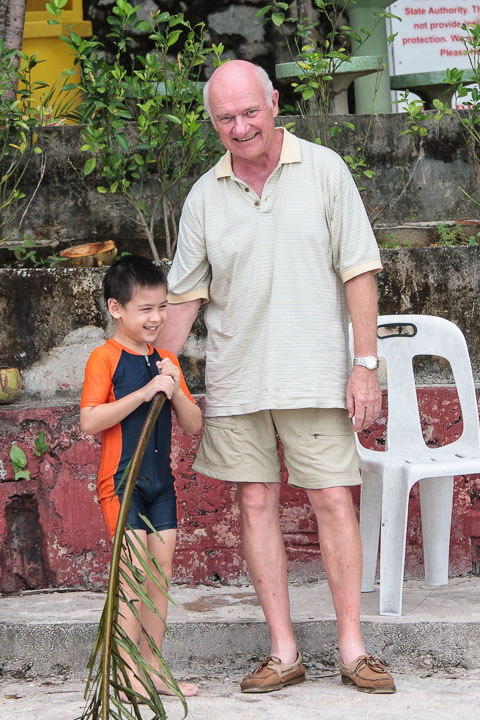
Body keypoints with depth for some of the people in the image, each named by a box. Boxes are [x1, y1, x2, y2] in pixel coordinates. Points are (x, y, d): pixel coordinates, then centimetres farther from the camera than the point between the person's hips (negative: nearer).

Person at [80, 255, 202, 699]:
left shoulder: (166, 361, 13)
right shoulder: (105, 358, -8)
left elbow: (194, 426, 10)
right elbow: (89, 422, -19)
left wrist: (175, 391, -9)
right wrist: (145, 392, -22)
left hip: (160, 479, 7)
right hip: (121, 479, -7)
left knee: (161, 574, 6)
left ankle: (153, 669, 14)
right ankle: (127, 675, -8)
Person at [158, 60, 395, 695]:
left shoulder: (324, 171, -1)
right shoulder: (204, 196, 7)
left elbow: (359, 272, -2)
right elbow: (184, 295, 11)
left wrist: (365, 364, -8)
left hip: (315, 374, -3)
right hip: (236, 379, 3)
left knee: (334, 501, -4)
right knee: (256, 504, 3)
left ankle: (352, 649, 3)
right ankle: (283, 653, 9)